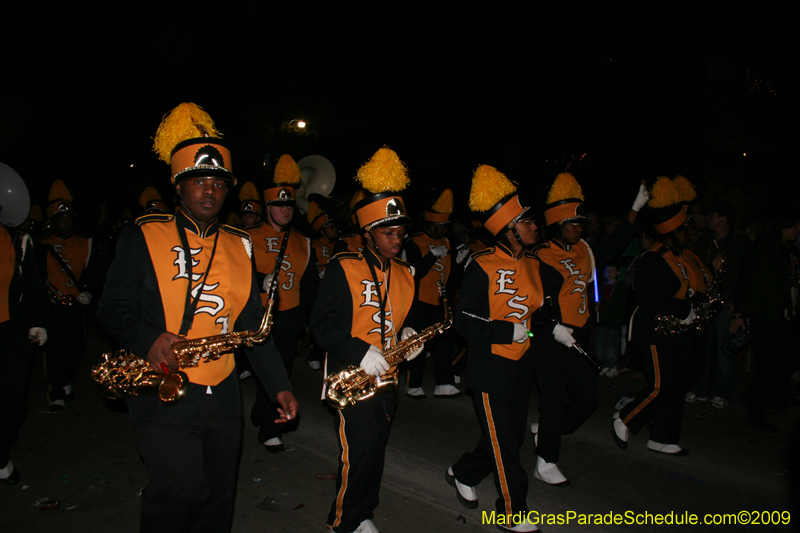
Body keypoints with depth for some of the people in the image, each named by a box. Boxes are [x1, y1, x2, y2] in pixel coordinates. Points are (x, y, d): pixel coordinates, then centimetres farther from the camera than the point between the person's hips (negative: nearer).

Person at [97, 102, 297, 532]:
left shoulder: (239, 246, 9)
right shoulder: (143, 238, -1)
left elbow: (253, 325, 9)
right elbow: (112, 308, -3)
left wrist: (279, 385, 2)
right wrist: (148, 339, -24)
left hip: (222, 396, 4)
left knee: (218, 498, 13)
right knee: (182, 489, -14)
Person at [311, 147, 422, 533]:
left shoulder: (404, 274, 8)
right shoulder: (342, 269, -11)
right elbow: (321, 324, -14)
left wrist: (407, 335, -3)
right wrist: (361, 351, -25)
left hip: (386, 377, 6)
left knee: (376, 450, 16)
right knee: (359, 451, -5)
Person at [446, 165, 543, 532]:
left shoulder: (532, 264, 7)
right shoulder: (482, 266, -15)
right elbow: (466, 323, -17)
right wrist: (511, 331, -21)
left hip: (522, 366, 8)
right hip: (491, 368, -8)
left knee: (512, 437, 18)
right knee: (505, 445, 4)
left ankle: (463, 474, 41)